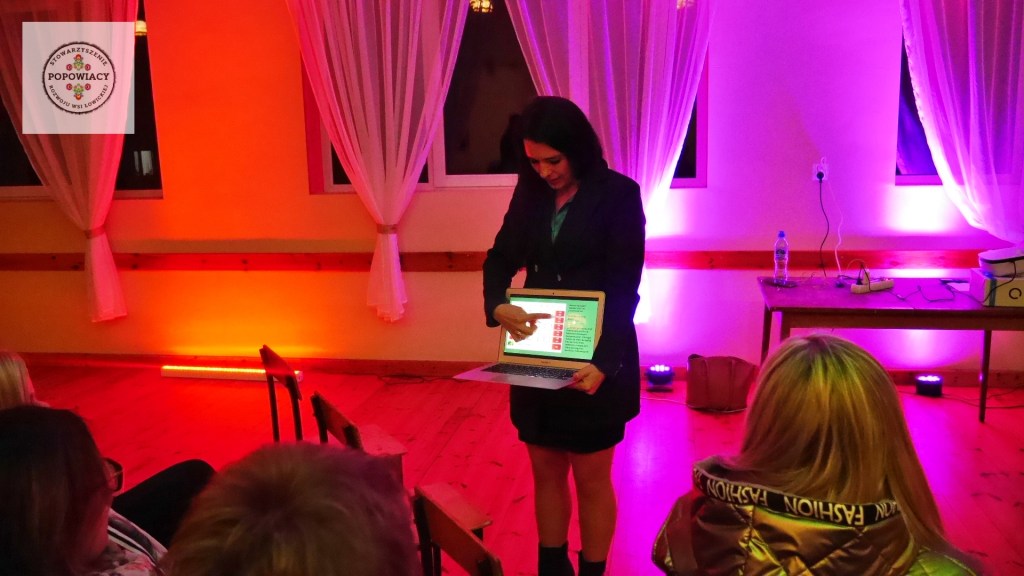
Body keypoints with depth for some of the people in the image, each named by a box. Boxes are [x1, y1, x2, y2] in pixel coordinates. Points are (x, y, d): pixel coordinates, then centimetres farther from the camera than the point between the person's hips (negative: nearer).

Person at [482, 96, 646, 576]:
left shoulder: (619, 195, -11)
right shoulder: (530, 192, 4)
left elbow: (622, 289, -15)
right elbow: (501, 257, 5)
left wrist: (603, 361, -27)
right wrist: (497, 306, -17)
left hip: (593, 362, -5)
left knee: (591, 478, 9)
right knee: (545, 471, 16)